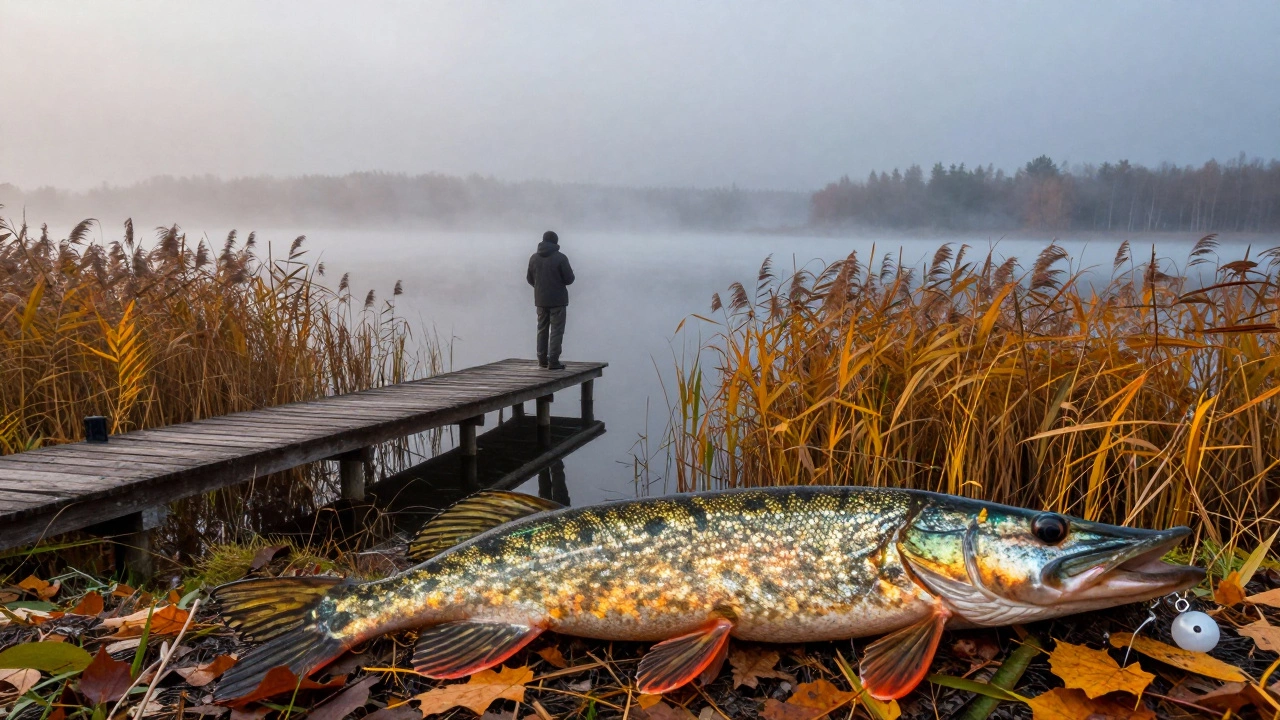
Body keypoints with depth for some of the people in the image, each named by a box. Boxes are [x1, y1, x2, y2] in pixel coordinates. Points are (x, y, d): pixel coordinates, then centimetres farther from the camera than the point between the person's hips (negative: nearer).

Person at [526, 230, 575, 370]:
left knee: (542, 329, 15)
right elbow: (569, 279, -11)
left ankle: (542, 359, 18)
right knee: (556, 331, -1)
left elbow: (530, 279, 9)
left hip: (540, 300, 5)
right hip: (557, 300, -5)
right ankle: (553, 361, -6)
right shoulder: (560, 257, -13)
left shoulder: (533, 258, 3)